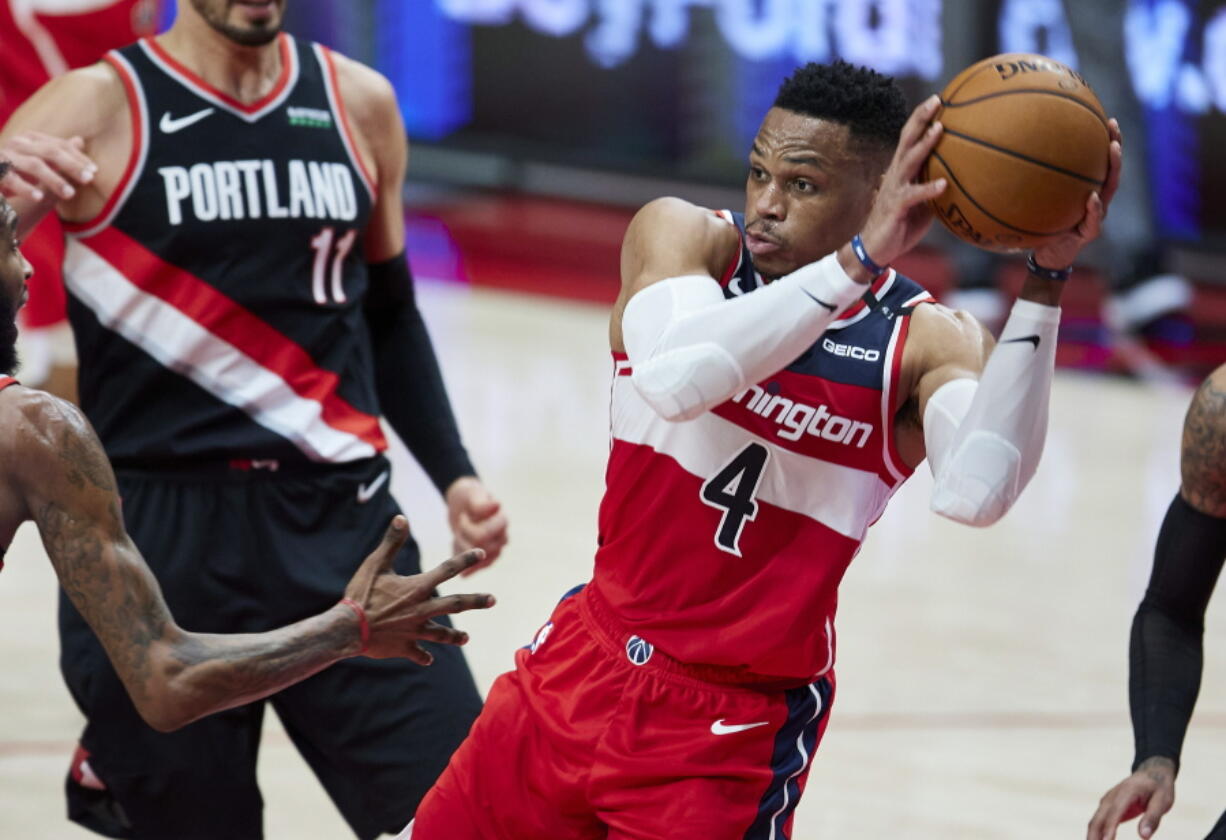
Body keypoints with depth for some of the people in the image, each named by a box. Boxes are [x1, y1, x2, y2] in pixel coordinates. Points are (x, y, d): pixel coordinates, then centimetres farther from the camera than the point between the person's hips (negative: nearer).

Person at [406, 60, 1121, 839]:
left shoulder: (926, 343, -13)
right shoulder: (683, 236, -8)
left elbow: (977, 489, -36)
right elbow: (677, 377, -32)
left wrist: (1045, 284, -40)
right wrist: (858, 261, -37)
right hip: (585, 664, 3)